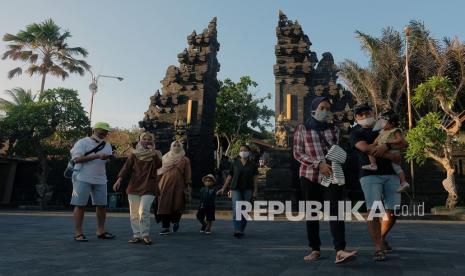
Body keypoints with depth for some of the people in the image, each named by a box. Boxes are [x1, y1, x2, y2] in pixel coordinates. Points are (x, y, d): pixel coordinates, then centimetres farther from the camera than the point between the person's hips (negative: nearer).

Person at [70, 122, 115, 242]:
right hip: (83, 179, -6)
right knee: (80, 205, -2)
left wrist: (109, 157, -8)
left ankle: (101, 231, 17)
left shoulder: (107, 145, 14)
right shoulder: (82, 142, -4)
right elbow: (77, 159, -15)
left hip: (100, 179, 6)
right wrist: (97, 156, -20)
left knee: (101, 205, 7)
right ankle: (78, 233, 5)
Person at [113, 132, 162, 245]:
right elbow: (126, 167, 2)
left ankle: (145, 235, -1)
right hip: (134, 186, 3)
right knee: (134, 213, 6)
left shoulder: (155, 154, 7)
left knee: (143, 211, -15)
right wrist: (119, 179, -10)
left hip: (149, 187, -3)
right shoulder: (134, 154, 9)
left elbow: (159, 165, -10)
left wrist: (153, 152, -16)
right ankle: (136, 235, 17)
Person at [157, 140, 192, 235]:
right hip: (165, 184, 1)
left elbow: (187, 174, 5)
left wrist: (188, 185, -3)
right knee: (165, 205, -4)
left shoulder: (185, 160, 9)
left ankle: (176, 221, 24)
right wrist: (157, 184, 8)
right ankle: (165, 227, 3)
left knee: (177, 205, -5)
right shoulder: (165, 158, 13)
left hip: (178, 185, -1)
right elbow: (159, 172, 14)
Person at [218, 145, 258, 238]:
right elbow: (230, 176, 9)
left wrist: (255, 191, -3)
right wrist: (223, 188, 7)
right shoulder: (234, 163, 6)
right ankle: (237, 230, -13)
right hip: (236, 189, 0)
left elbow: (255, 178, 4)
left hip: (248, 189, 1)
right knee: (236, 209, -14)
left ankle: (241, 230, 15)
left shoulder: (252, 164, 5)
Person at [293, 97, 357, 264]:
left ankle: (340, 252, -20)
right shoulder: (303, 128, 2)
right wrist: (319, 164, -16)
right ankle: (315, 250, 18)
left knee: (335, 211, -14)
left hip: (331, 176, 1)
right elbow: (297, 153, -5)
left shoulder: (334, 129, 11)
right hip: (310, 176, -1)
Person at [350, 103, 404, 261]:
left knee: (391, 211, 2)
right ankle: (378, 248, -9)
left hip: (390, 174, 4)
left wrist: (385, 146, -14)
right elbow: (365, 148, -9)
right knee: (373, 211, -15)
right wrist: (391, 155, -10)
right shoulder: (356, 134, 11)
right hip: (369, 175, -3)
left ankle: (382, 238, 27)